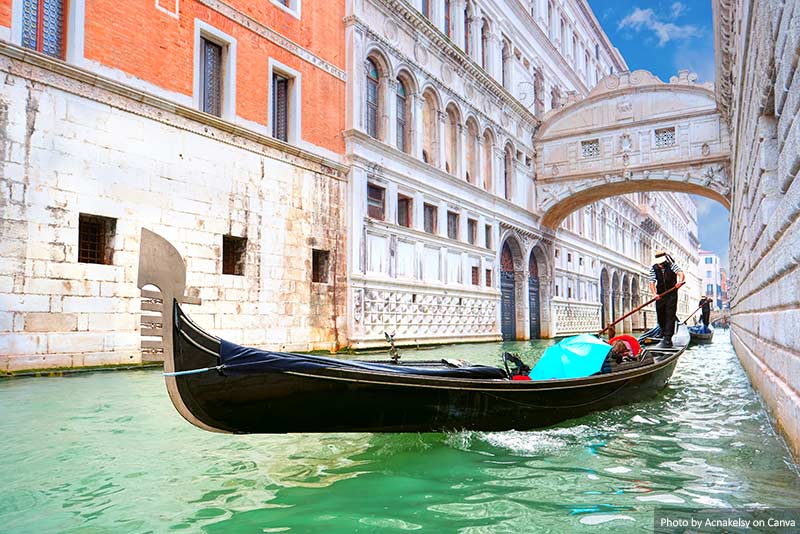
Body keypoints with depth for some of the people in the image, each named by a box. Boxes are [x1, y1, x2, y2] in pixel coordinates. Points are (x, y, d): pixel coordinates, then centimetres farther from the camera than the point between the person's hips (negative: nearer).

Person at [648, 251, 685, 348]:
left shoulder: (671, 265, -10)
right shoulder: (654, 269, -5)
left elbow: (681, 273, -23)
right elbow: (652, 283, -10)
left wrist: (680, 281, -46)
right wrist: (654, 294, -27)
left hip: (671, 295, -3)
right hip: (660, 295, 3)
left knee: (670, 316, -9)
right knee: (660, 317, 9)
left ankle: (667, 340, -12)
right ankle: (664, 336, 29)